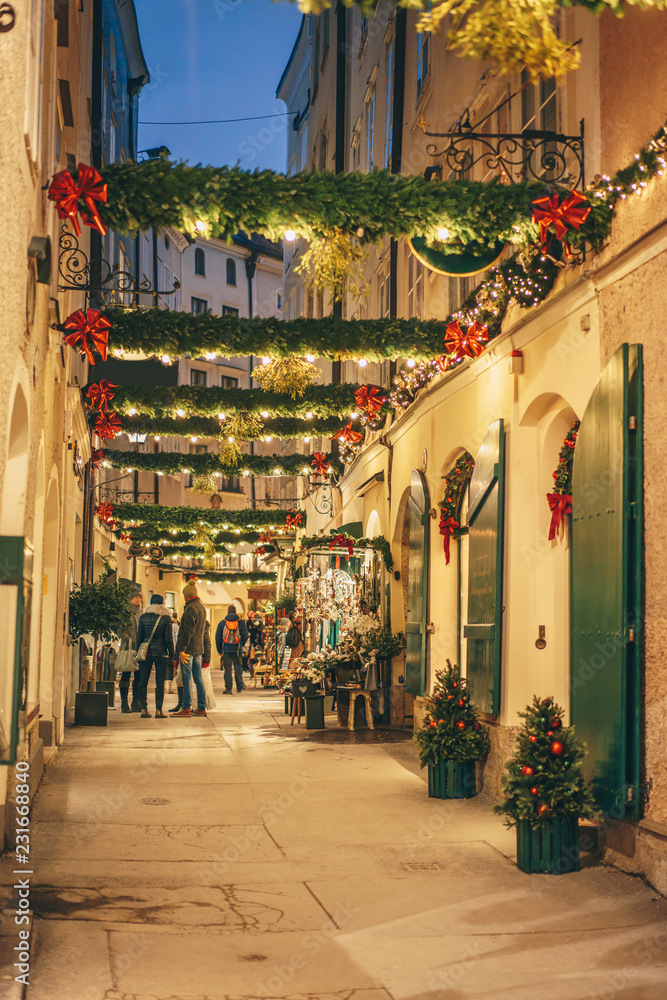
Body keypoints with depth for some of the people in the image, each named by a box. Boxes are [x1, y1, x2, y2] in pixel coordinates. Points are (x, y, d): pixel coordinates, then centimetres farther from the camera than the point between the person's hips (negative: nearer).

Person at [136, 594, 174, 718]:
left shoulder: (143, 617, 4)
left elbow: (139, 637, 6)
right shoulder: (166, 618, -4)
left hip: (146, 652, 2)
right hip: (161, 652, -2)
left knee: (143, 682, 7)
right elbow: (168, 638, -5)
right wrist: (171, 653, 4)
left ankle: (144, 709, 4)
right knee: (160, 683, 0)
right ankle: (158, 710, -3)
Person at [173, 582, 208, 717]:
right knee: (198, 678, 10)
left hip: (188, 649, -9)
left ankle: (186, 708, -7)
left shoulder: (190, 609, -14)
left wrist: (182, 649, -20)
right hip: (198, 648, 9)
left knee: (186, 679, -7)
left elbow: (187, 631, -20)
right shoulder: (201, 607, 14)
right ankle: (201, 707, 12)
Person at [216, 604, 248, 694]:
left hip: (226, 650, 0)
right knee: (238, 667, 10)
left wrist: (219, 650, 13)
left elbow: (217, 637, 5)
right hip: (237, 650, 0)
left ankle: (228, 688, 0)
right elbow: (245, 635, 3)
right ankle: (239, 687, 15)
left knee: (227, 669, 2)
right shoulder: (241, 622, 1)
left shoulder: (222, 623, 3)